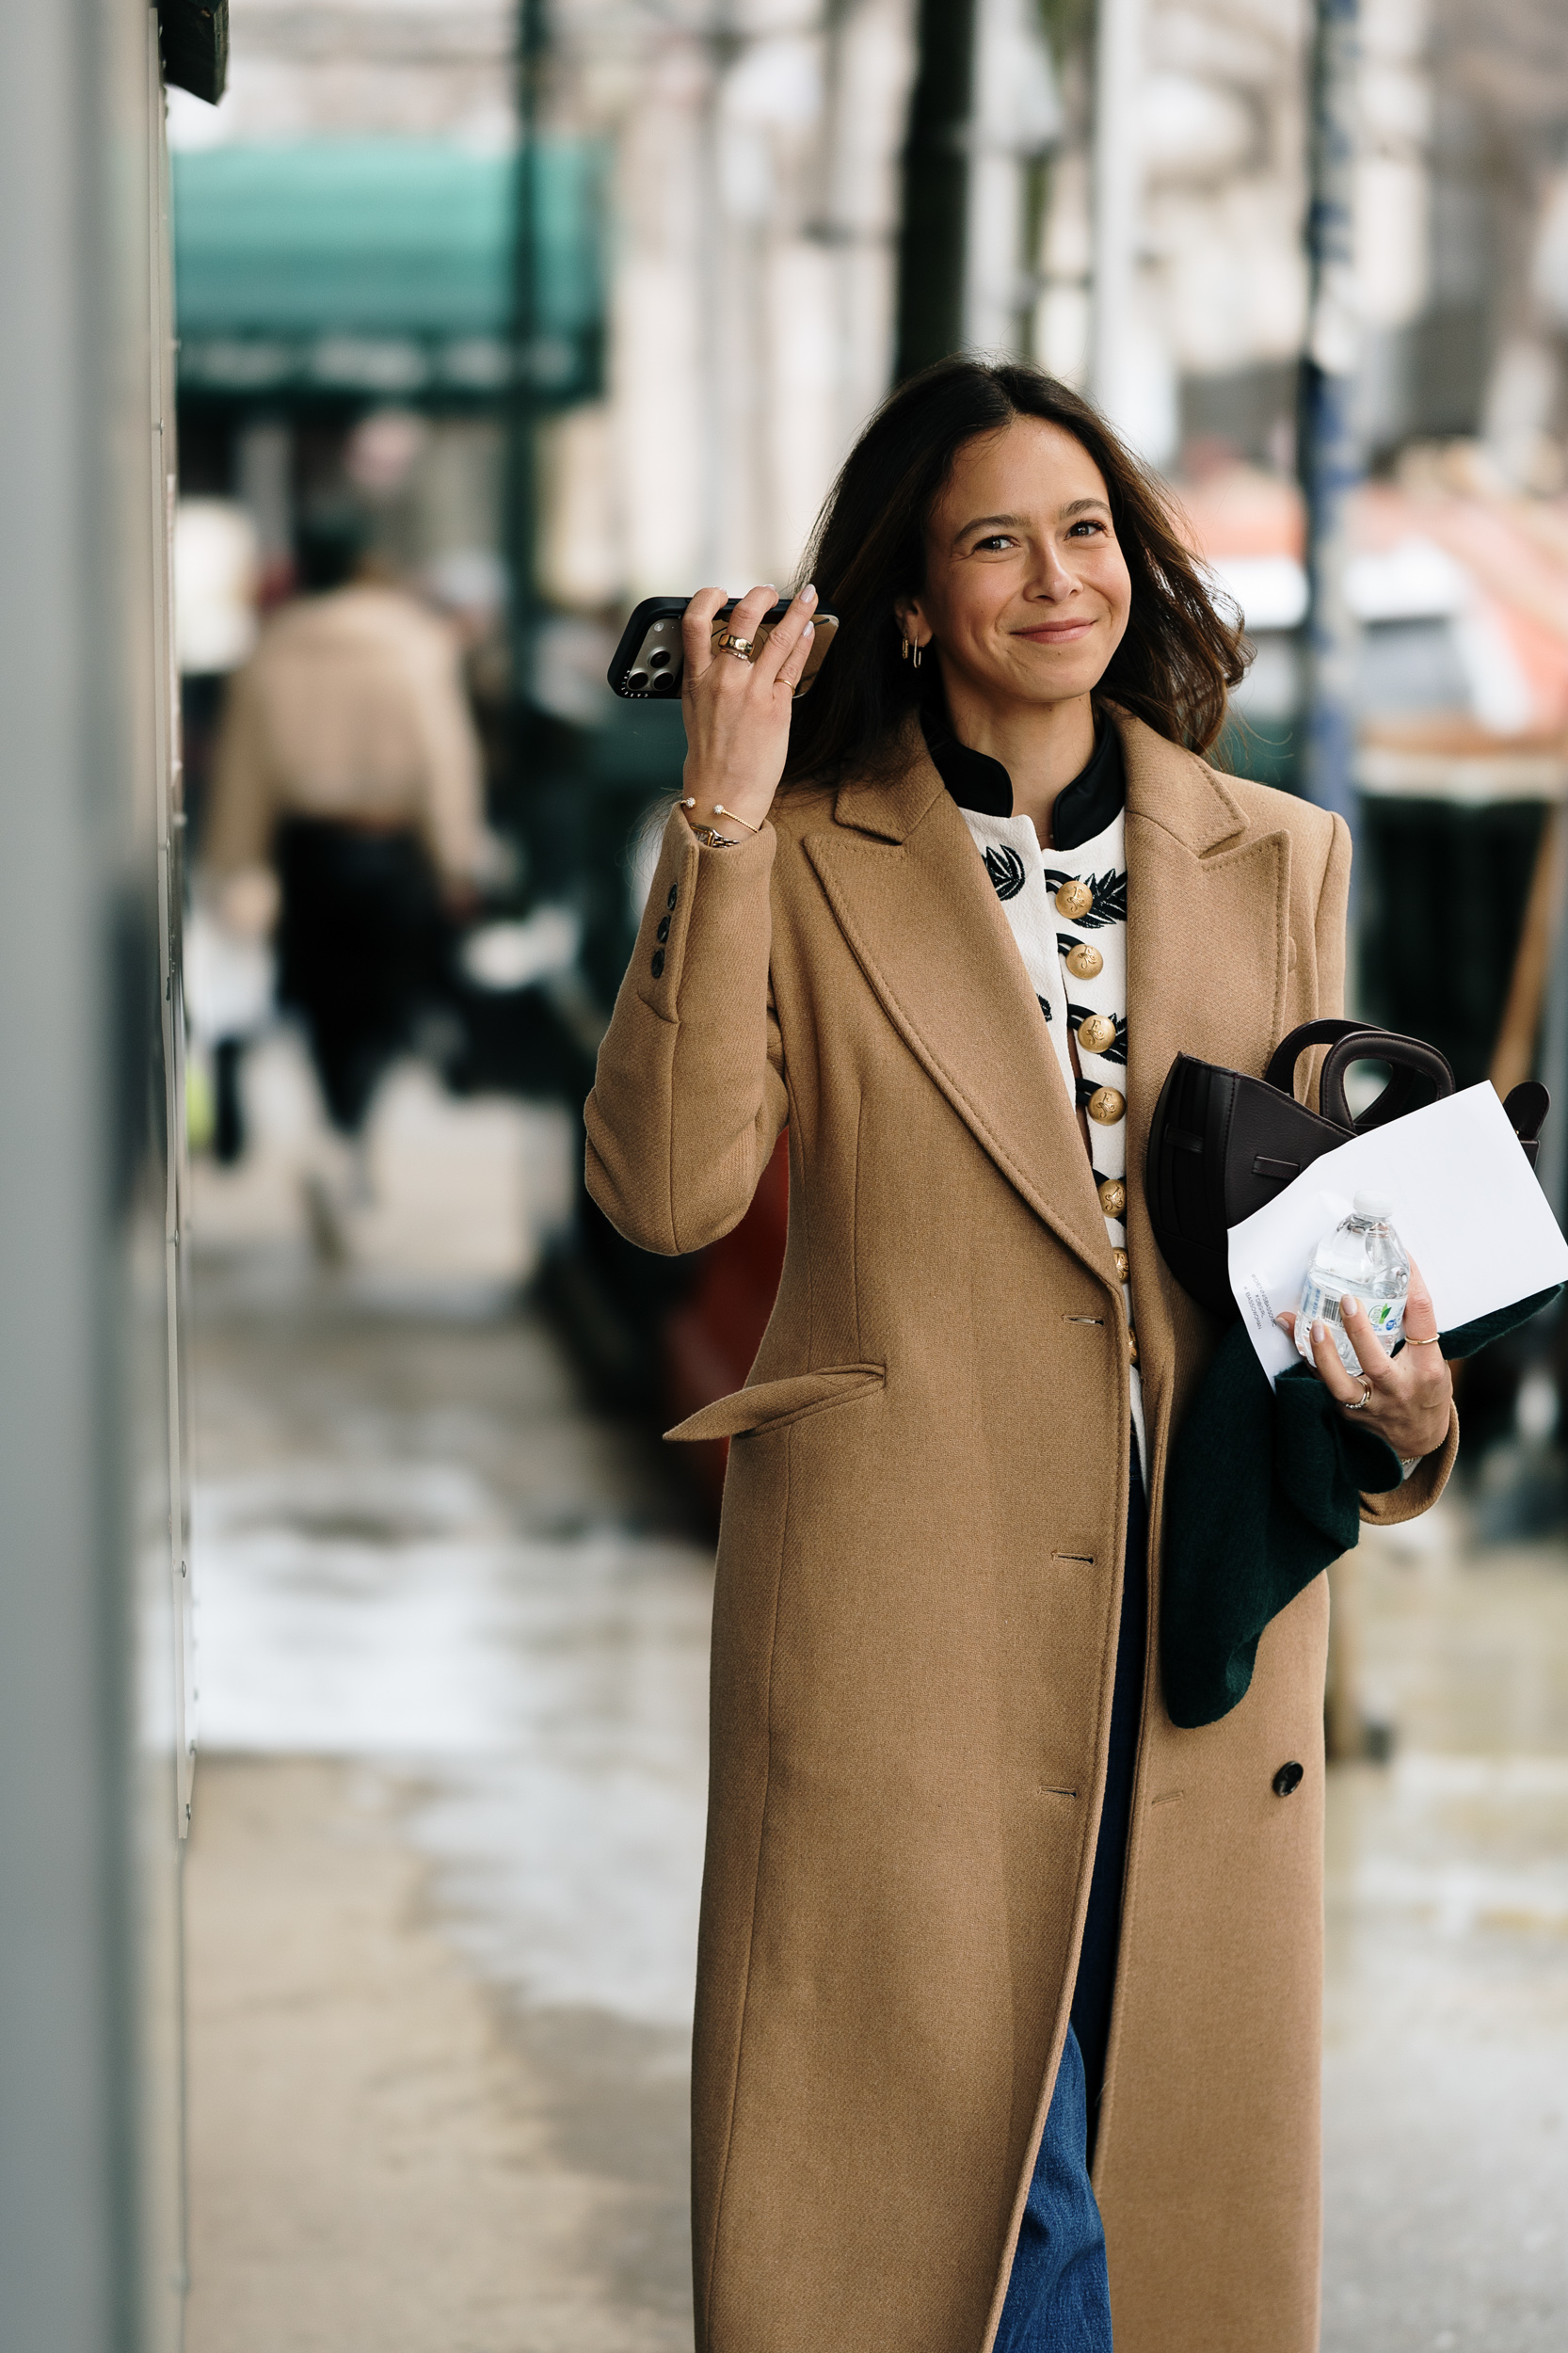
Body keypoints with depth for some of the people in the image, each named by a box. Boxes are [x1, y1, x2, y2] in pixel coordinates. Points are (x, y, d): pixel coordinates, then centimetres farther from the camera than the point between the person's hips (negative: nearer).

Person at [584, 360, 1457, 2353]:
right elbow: (668, 1191, -12)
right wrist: (725, 819, -16)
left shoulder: (1277, 861, 10)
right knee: (946, 2167, -1)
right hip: (904, 1606, -3)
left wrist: (1389, 1396, -8)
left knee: (1171, 2157, 8)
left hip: (1199, 1598, 3)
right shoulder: (806, 860, 1)